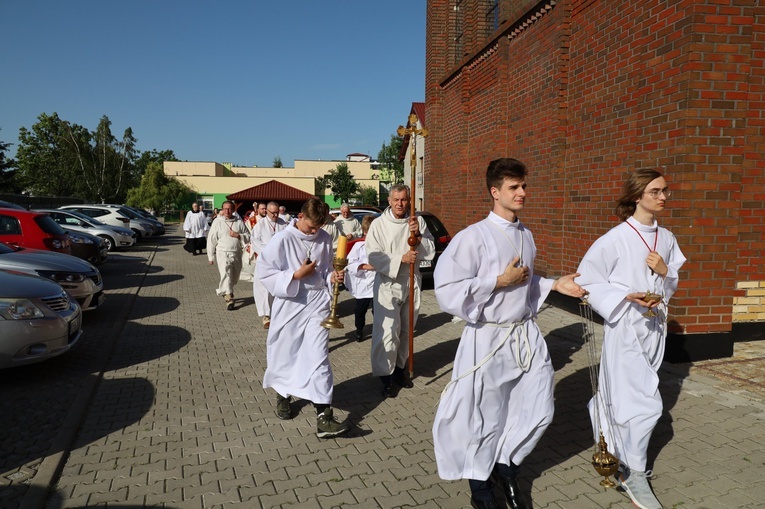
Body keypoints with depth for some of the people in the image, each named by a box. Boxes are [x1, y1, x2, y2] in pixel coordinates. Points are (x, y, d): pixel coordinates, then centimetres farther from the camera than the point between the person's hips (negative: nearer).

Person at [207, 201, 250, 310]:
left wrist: (238, 235, -12)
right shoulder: (217, 222, 0)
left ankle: (222, 291, 40)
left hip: (236, 253, 4)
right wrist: (211, 256, 3)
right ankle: (229, 298, -15)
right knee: (226, 274, -19)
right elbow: (211, 239, 3)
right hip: (223, 253, -3)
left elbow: (247, 237, 8)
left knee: (234, 277, 15)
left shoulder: (239, 222, 6)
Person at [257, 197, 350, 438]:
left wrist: (332, 276, -8)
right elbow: (264, 271, -10)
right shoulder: (283, 240, -11)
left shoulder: (324, 239, 1)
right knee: (285, 355, 14)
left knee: (318, 357, -6)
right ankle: (283, 395, 44)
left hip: (317, 304, 2)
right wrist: (296, 275, -18)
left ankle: (324, 419, -7)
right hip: (290, 305, -1)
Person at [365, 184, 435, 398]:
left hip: (411, 282, 4)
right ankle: (385, 374, 5)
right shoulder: (379, 224, -8)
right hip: (387, 284, -3)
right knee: (388, 331, -10)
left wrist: (418, 235, -19)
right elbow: (374, 256, -13)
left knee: (406, 330, 15)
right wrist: (401, 259, -22)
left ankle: (399, 367, 32)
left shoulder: (417, 221, 0)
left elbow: (430, 252, -2)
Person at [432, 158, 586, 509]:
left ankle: (506, 467, 37)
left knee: (538, 411, 12)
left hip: (526, 335, 7)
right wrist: (500, 280, -19)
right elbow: (447, 291, -21)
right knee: (485, 419, 7)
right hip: (488, 339, -7)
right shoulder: (474, 236, -15)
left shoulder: (526, 235, 9)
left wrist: (555, 284, 5)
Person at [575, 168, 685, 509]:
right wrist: (626, 296, -21)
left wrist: (665, 271, -6)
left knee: (625, 393, 18)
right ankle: (634, 475, 10)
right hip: (626, 327, -6)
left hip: (654, 325, 7)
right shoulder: (616, 238, -14)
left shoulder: (666, 238, 6)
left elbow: (672, 287, 15)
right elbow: (588, 281, -11)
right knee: (646, 404, -7)